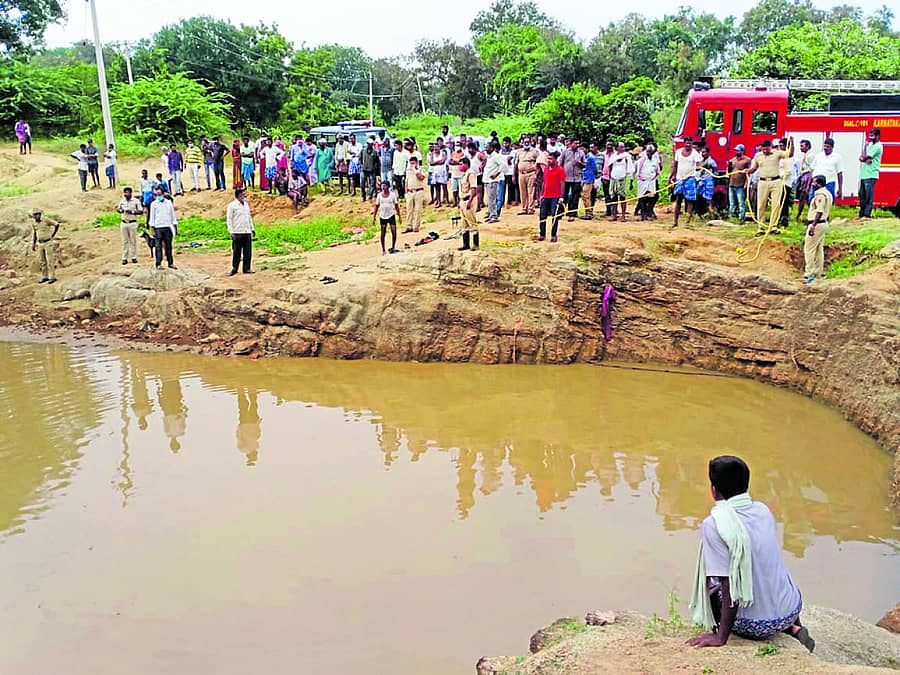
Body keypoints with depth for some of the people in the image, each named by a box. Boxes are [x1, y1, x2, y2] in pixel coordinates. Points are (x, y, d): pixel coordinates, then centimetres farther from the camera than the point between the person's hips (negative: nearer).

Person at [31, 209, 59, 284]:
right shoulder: (34, 224, 6)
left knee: (50, 261, -7)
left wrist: (53, 235, -7)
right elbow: (34, 235, 14)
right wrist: (33, 245, 9)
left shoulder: (46, 220, -13)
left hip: (48, 243, -6)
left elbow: (57, 224, -6)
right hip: (40, 244, 6)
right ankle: (44, 277, 16)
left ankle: (52, 277, -3)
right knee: (42, 261, 8)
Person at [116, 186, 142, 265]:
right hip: (124, 222, 3)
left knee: (133, 240, 0)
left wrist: (132, 212, -19)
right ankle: (124, 258, 4)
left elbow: (141, 211, -5)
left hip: (132, 223, -3)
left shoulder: (136, 201, -2)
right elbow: (118, 209, 19)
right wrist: (119, 209, -5)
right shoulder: (122, 201, 10)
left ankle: (133, 257, 6)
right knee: (125, 241, 3)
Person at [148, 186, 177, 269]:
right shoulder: (154, 204, 3)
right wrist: (153, 230, -4)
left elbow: (173, 215, 13)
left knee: (168, 246, 5)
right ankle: (158, 264, -5)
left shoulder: (169, 202, 10)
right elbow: (152, 217, 2)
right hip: (158, 227, -2)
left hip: (168, 227, 2)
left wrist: (175, 227, 8)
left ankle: (170, 263, 9)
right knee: (159, 246, -4)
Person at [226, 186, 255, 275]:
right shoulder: (232, 205, -4)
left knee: (248, 252, 5)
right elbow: (229, 219, -5)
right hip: (238, 233, -6)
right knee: (236, 252, -2)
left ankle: (246, 268, 13)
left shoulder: (246, 204, 15)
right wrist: (231, 232, -11)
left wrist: (252, 229, 20)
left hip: (247, 232, 6)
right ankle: (234, 269, 6)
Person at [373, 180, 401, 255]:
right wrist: (374, 217, 4)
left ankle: (393, 247, 6)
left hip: (391, 215, -1)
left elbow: (396, 205, 4)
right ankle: (383, 250, 13)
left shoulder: (392, 194, -3)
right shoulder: (379, 195, 1)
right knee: (383, 233, 3)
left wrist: (399, 216, 2)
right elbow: (377, 206, 7)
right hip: (382, 216, 1)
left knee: (394, 232, -9)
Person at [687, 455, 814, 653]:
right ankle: (794, 629, 13)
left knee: (710, 587, 22)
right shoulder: (763, 510, -1)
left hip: (756, 624, -5)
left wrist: (721, 637, -12)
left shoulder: (713, 525, -19)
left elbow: (729, 588, -20)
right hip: (792, 611, 5)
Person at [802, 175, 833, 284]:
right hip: (824, 223, 11)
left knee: (808, 249, -8)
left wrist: (813, 225, -29)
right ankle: (819, 273, 18)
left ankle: (809, 274, -10)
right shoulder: (827, 193, 17)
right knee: (819, 249, 14)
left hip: (817, 224, -11)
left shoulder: (820, 194, -17)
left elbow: (819, 211, -25)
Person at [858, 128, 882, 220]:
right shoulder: (870, 145, 20)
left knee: (868, 196, -9)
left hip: (870, 176, -9)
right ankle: (861, 214, 18)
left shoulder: (877, 146, -9)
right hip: (863, 175, 10)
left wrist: (865, 146, 3)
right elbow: (861, 158, 11)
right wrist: (866, 159, -11)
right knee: (862, 195, 12)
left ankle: (867, 215, -9)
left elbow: (865, 157, -13)